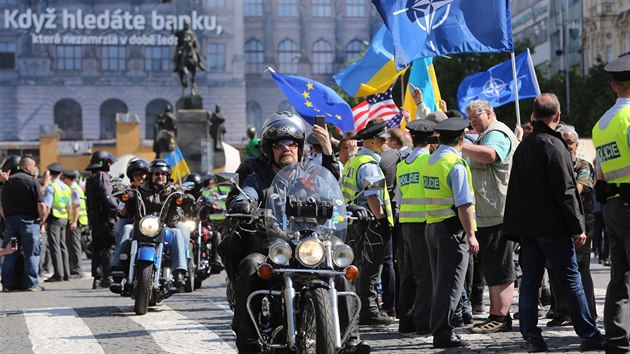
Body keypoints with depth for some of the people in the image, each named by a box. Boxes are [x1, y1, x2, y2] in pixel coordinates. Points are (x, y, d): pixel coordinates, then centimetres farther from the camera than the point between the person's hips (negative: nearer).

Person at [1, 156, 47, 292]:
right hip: (29, 220, -5)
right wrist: (42, 222, -1)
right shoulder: (32, 181, -6)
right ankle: (32, 284, -1)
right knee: (31, 253, 0)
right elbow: (41, 205, -11)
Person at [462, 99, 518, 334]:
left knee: (498, 269, -9)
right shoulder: (485, 136, 26)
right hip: (487, 215, 11)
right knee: (490, 268, 13)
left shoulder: (497, 134, -10)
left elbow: (488, 155, -32)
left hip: (497, 213, -11)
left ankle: (500, 317, -8)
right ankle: (497, 314, 19)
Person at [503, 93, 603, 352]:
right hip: (553, 226, -7)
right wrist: (578, 227, -11)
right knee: (571, 281, -1)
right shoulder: (553, 145, -12)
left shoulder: (523, 147, 12)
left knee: (530, 281, 6)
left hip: (526, 225, 7)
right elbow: (565, 191, -15)